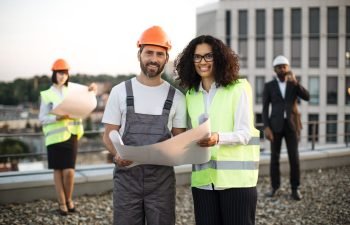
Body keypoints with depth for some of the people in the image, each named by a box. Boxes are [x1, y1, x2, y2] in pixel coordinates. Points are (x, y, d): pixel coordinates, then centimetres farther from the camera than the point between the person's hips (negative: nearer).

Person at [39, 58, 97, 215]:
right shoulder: (47, 95, 1)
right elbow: (42, 119, -2)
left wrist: (92, 90, -5)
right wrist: (58, 117, -18)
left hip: (71, 135, 2)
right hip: (54, 137, -2)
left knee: (69, 171, -5)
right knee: (58, 170, 5)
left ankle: (68, 199, 18)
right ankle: (62, 203, 16)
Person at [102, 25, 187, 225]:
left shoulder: (176, 97, 4)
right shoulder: (120, 91, 3)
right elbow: (109, 135, 3)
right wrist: (117, 153, -18)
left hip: (162, 177, 1)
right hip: (127, 175, 0)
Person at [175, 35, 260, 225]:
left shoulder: (238, 88, -3)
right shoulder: (191, 95, 13)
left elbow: (244, 133, -10)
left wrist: (218, 138, -28)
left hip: (236, 178, -4)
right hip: (203, 180, 4)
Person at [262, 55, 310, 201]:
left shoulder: (294, 84, 7)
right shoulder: (269, 86, 3)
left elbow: (307, 97, -10)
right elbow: (265, 108, 0)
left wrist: (295, 82, -22)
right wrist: (266, 127, -12)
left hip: (291, 125, 1)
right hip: (276, 125, 0)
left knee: (294, 157, -3)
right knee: (275, 157, 1)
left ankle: (295, 189, 7)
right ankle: (275, 187, 15)